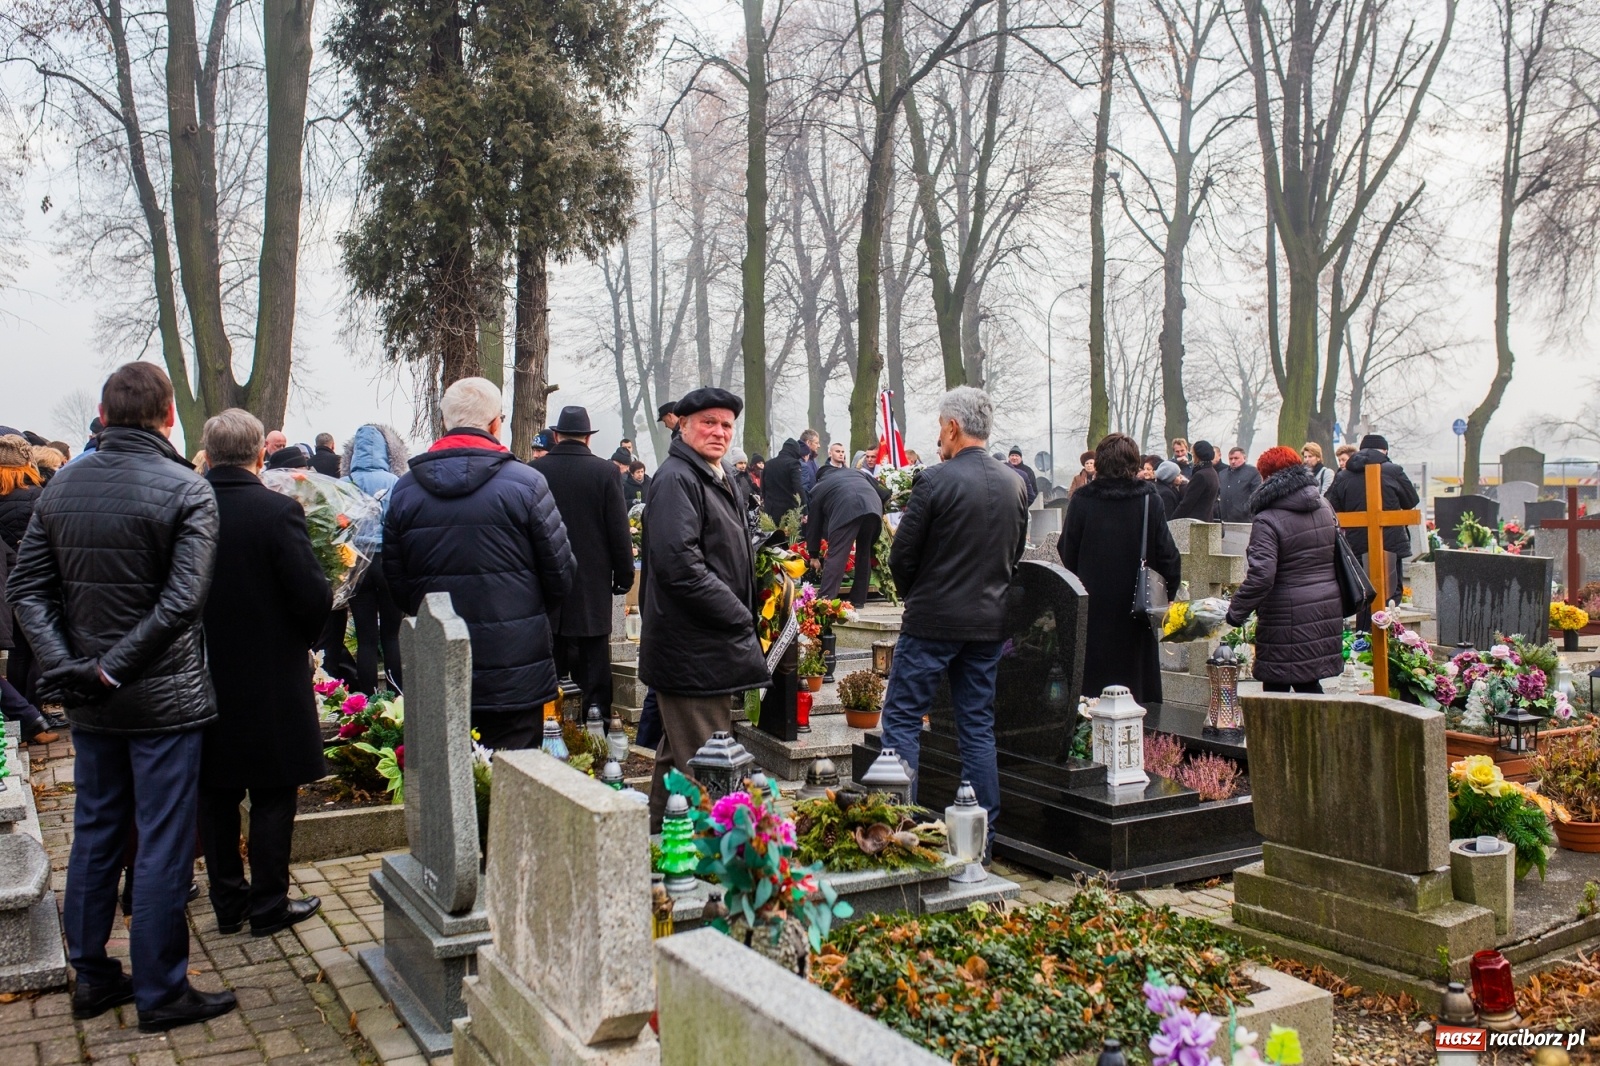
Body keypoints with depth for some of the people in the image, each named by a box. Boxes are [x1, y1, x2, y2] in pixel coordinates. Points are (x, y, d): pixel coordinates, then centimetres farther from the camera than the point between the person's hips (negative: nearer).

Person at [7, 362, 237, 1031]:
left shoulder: (62, 487, 3)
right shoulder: (185, 490, -14)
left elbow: (25, 587, 1)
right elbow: (181, 602, -22)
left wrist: (64, 664, -4)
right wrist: (113, 668, -13)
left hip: (89, 701, 6)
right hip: (164, 698, -6)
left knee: (93, 836, 17)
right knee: (163, 848, 3)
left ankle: (91, 977, 29)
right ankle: (161, 994, 13)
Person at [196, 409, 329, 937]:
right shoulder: (278, 510, -17)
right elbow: (313, 596, -18)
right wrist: (303, 638, 2)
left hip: (205, 676, 4)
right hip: (272, 677, -4)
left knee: (216, 796, 15)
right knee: (273, 795, 8)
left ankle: (228, 903, 25)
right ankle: (269, 906, 16)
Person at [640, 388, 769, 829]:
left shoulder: (721, 477, 18)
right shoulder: (676, 479, -15)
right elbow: (680, 565, -25)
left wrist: (741, 613, 15)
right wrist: (739, 617, -18)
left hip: (710, 641, 11)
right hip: (692, 648, -11)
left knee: (678, 756, 21)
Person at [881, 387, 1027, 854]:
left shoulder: (935, 481, -14)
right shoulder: (1015, 485, 4)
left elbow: (902, 557, -9)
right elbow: (1016, 553, 13)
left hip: (934, 620, -6)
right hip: (989, 622, 6)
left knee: (902, 719, 4)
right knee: (978, 727, 12)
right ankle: (982, 838, 17)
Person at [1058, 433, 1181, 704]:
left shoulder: (1082, 500, -8)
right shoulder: (1150, 500, -5)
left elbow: (1067, 553, -2)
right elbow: (1169, 557, -5)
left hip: (1092, 609, -1)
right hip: (1134, 608, 1)